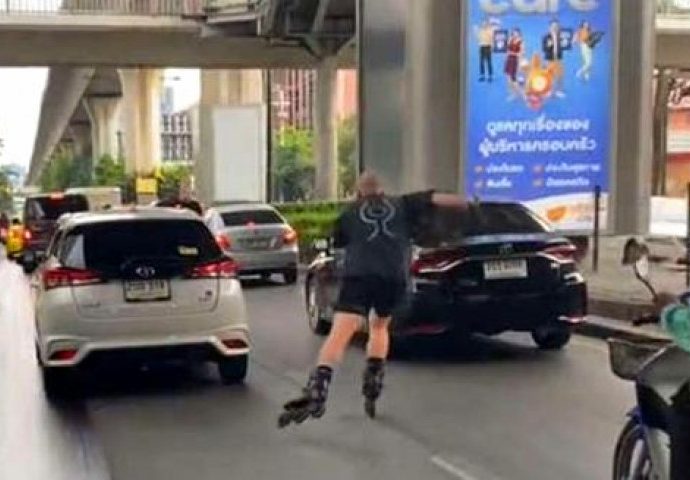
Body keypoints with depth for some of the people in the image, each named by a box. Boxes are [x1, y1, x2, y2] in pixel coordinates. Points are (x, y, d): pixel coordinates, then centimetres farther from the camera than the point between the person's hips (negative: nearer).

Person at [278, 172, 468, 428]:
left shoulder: (350, 213, 24)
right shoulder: (402, 204, 24)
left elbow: (337, 242, 38)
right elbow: (437, 198, 16)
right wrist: (469, 204, 17)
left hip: (359, 275, -2)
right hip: (394, 277, 2)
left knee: (339, 334, -14)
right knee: (379, 327, 28)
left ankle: (315, 392, -33)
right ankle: (372, 387, 18)